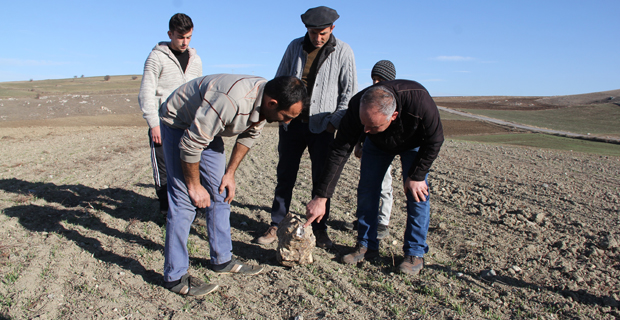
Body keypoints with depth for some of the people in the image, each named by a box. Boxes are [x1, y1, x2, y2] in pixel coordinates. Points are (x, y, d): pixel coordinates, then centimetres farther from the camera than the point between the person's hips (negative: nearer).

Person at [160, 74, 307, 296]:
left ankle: (222, 260, 19)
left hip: (207, 126, 8)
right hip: (179, 124, -7)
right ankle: (175, 277, -2)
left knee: (220, 194, 7)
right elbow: (190, 144, -31)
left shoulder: (266, 101, -15)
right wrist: (195, 186, -19)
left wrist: (230, 173, 1)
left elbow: (249, 135, 4)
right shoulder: (230, 101, -41)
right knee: (184, 200, -12)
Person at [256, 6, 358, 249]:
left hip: (321, 127, -2)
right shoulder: (295, 47, 6)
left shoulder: (343, 52, -1)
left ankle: (320, 229, 18)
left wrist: (335, 121, -7)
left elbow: (349, 92, 0)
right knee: (285, 176, 8)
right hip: (291, 124, 3)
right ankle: (276, 226, 19)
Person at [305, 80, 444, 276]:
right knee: (366, 189, -5)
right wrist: (322, 197, -36)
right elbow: (339, 152, -34)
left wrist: (417, 175, -23)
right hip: (378, 144, 2)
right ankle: (367, 246, 9)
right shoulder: (357, 108, -37)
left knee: (416, 192, -12)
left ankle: (415, 254, 1)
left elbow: (434, 140, -25)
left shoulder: (419, 101, -44)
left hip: (415, 143, -2)